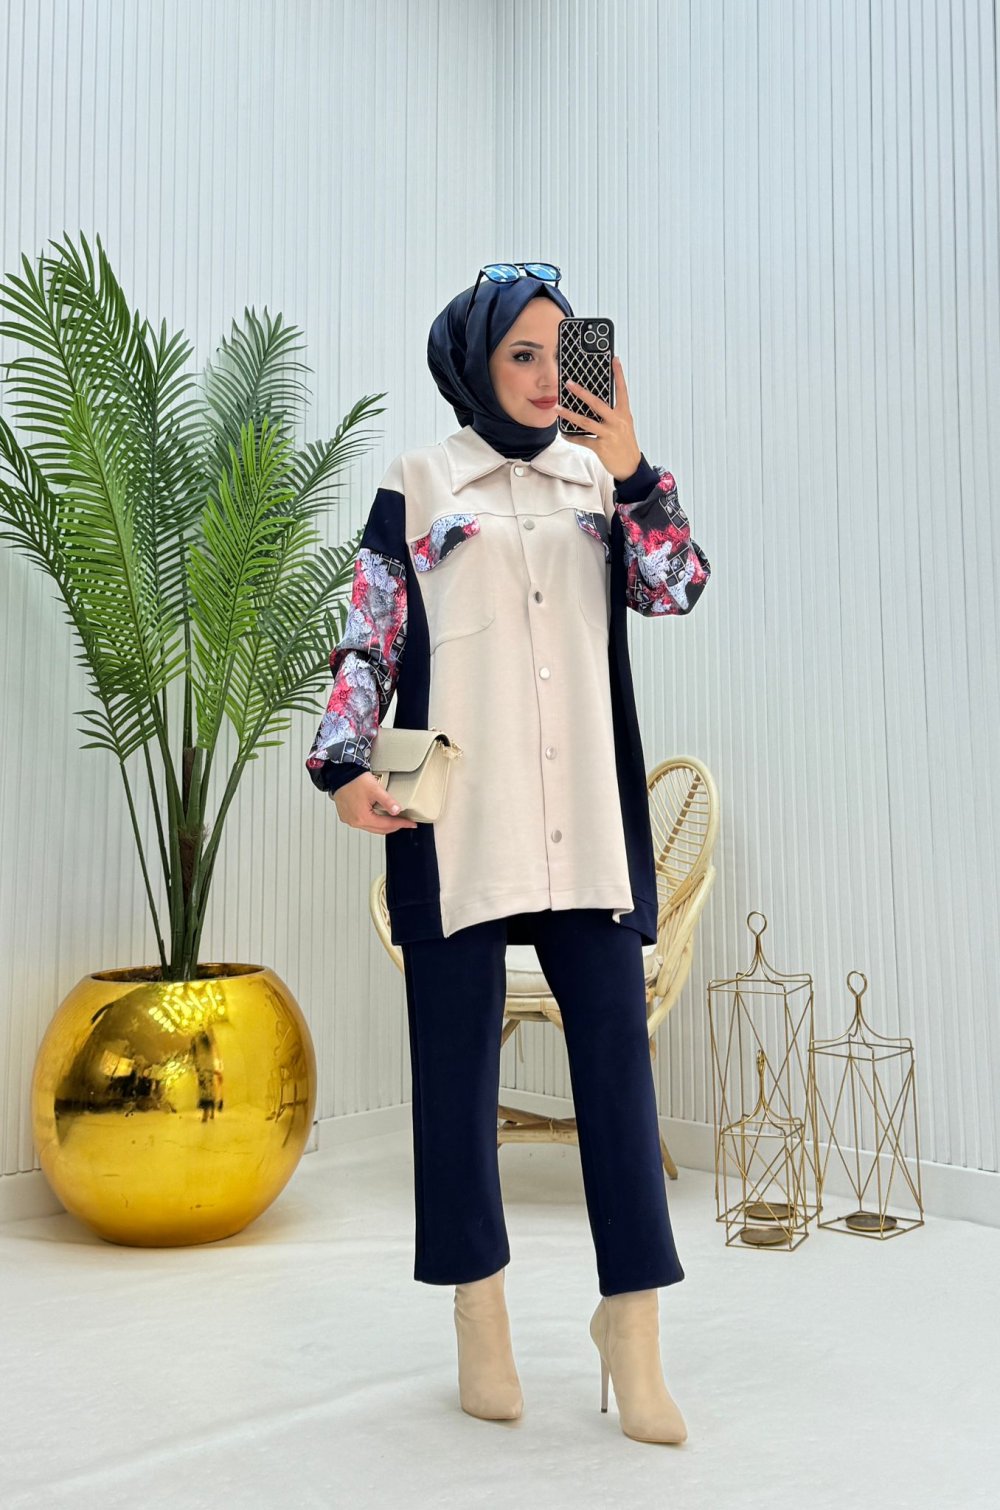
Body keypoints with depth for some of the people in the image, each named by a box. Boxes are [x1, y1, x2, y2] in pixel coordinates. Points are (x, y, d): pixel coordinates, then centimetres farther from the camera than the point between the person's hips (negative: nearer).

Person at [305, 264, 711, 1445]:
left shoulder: (601, 480, 14)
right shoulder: (417, 485, 6)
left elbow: (674, 590, 1)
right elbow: (370, 639, 4)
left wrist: (630, 469, -11)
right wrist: (345, 763, -9)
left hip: (588, 815, 2)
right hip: (457, 817, -2)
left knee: (616, 1047, -3)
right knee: (458, 1057, 4)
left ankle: (632, 1324, 7)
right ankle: (480, 1319, 20)